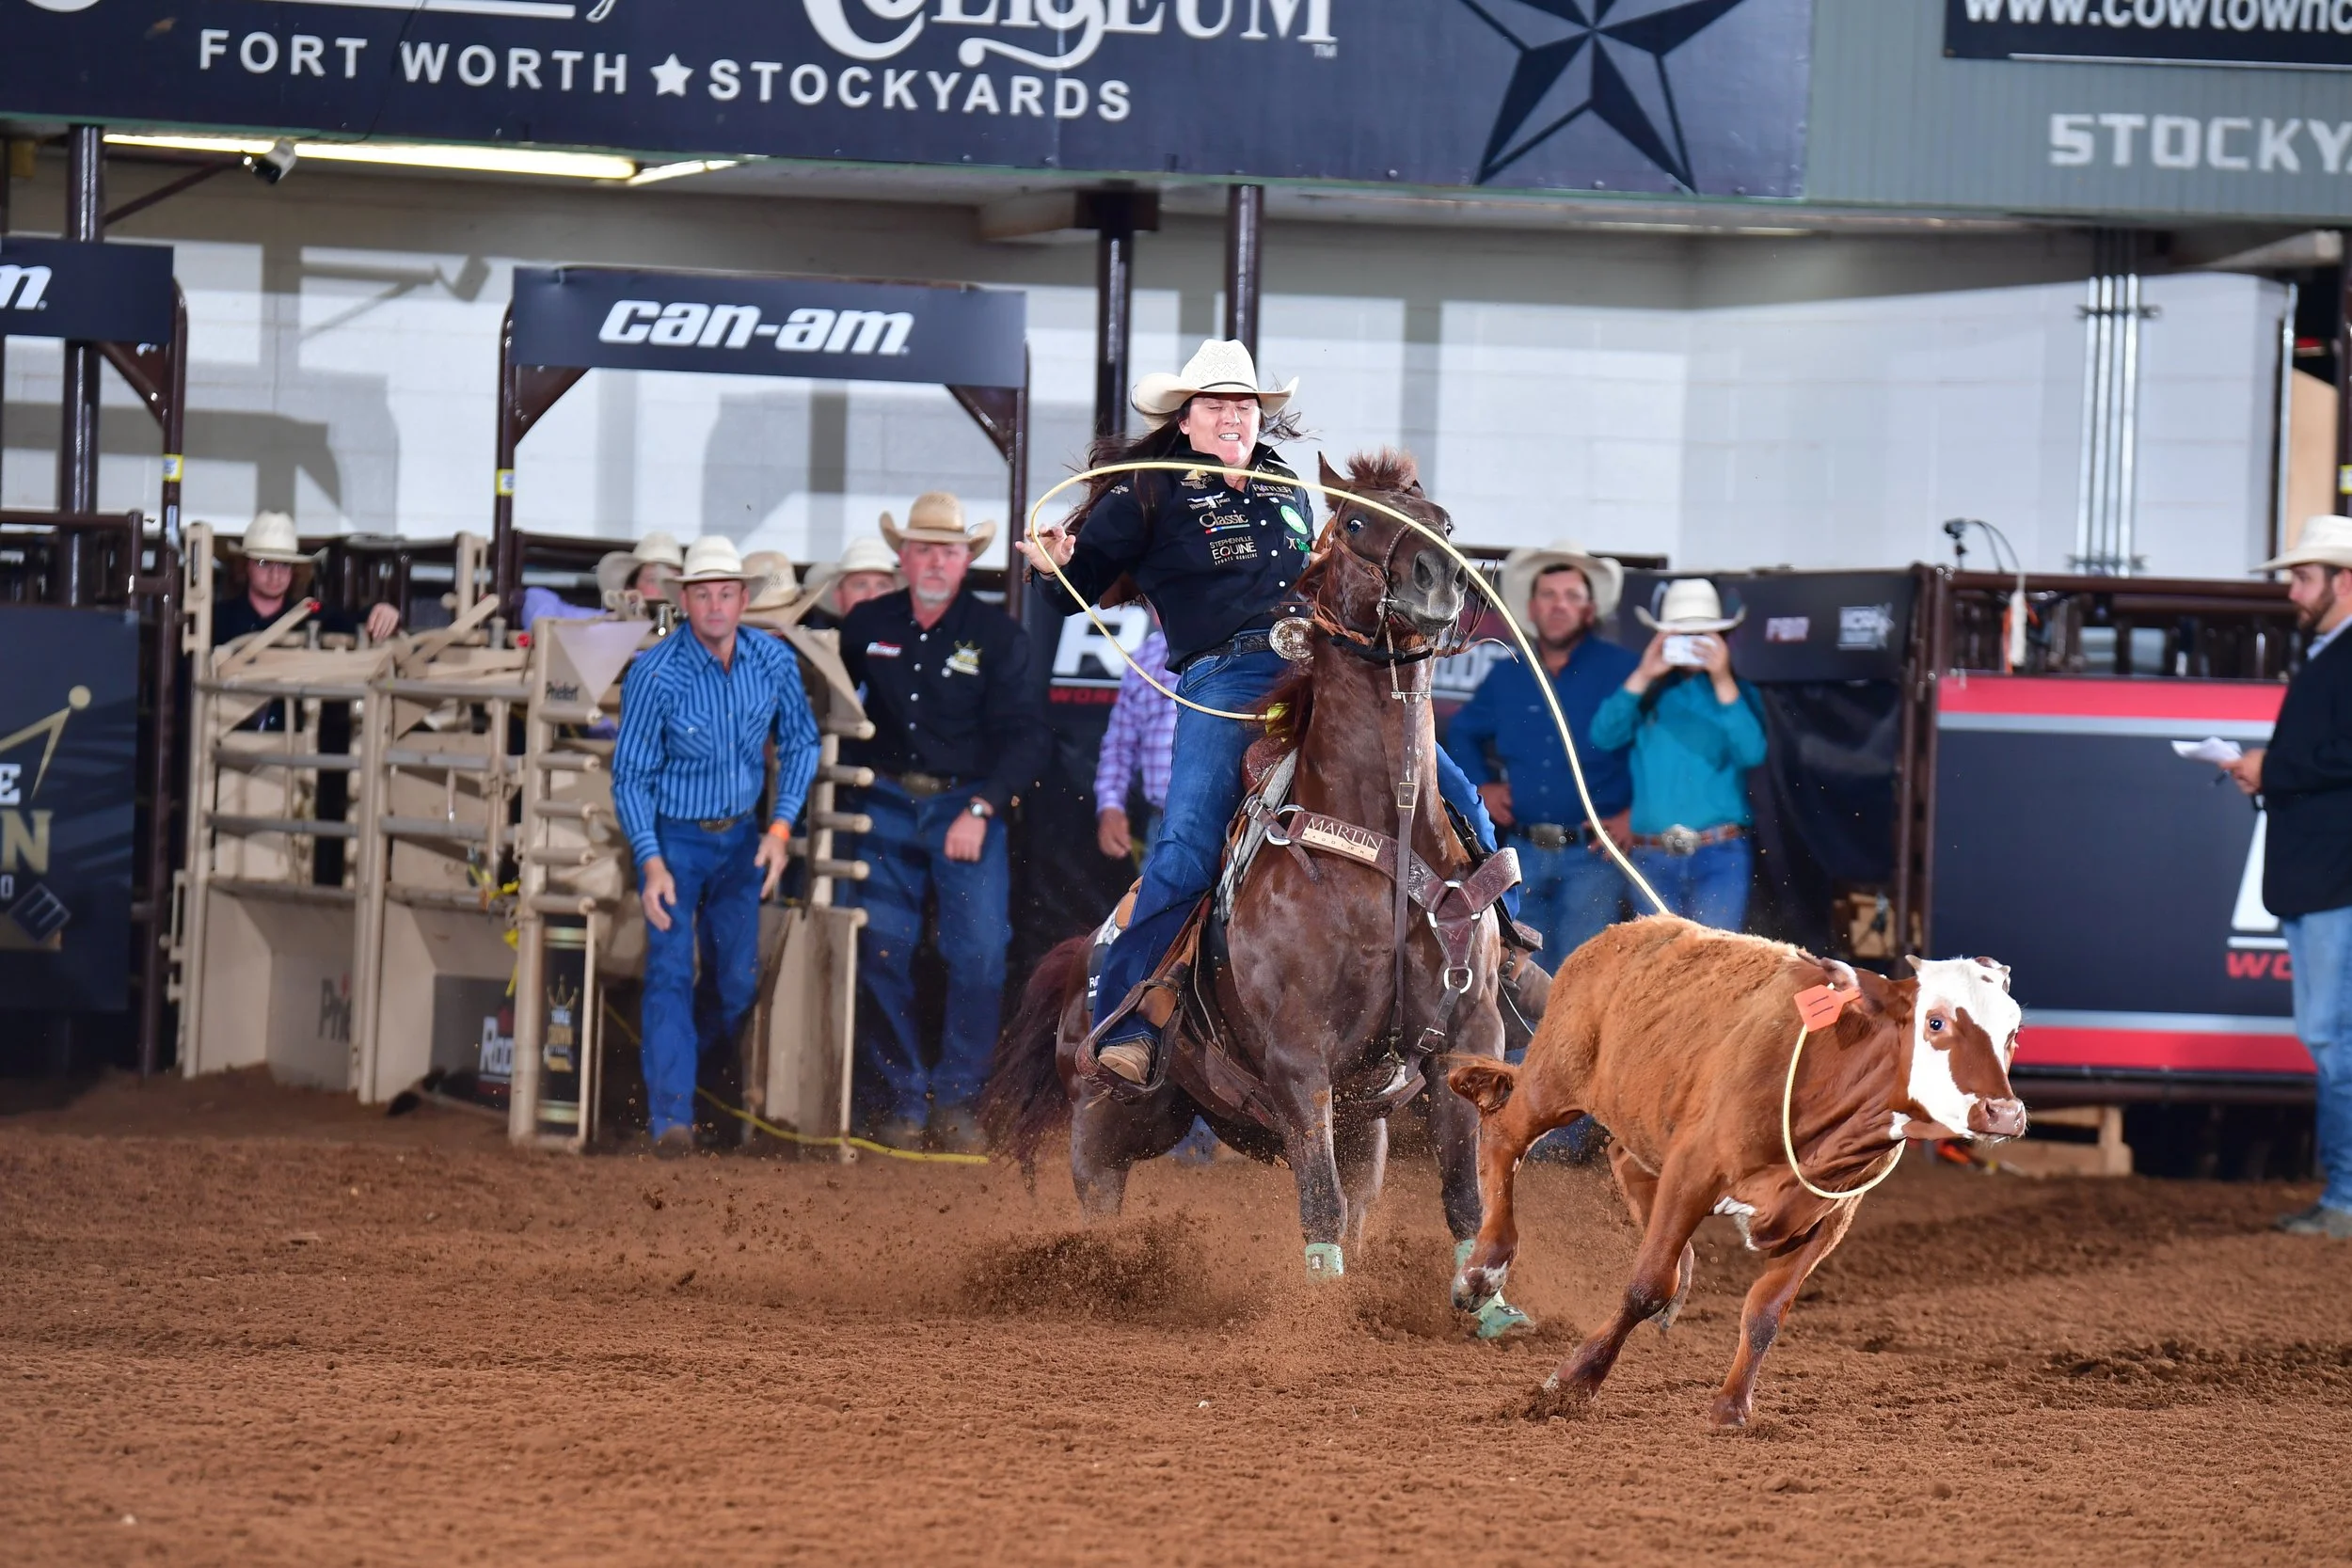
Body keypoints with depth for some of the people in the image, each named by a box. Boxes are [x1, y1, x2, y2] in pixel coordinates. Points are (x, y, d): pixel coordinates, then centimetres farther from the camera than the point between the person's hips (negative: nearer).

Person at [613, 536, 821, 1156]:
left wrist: (781, 826, -4)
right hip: (673, 836, -4)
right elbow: (631, 775, -13)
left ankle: (672, 1056, 33)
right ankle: (670, 1117, -17)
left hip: (741, 837, 4)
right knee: (671, 970, -14)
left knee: (739, 981, 7)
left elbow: (800, 744, 7)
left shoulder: (774, 661, -8)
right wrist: (651, 863, -21)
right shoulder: (655, 674, -19)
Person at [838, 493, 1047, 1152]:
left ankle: (956, 1098, 0)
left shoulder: (997, 635, 0)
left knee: (981, 954, -12)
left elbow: (1024, 738, -4)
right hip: (887, 805, 2)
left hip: (966, 808, -2)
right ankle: (905, 1096, 8)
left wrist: (981, 810, -15)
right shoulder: (866, 626, 7)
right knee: (880, 955, -3)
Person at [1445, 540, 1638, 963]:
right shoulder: (1507, 676, 11)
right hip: (1524, 854, 5)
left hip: (1591, 853, -5)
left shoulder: (1621, 672, -4)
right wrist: (1481, 786, 13)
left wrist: (1637, 815, -11)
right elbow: (1462, 733, 29)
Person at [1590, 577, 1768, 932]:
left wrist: (1723, 681, -12)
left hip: (1720, 857, -2)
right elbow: (1604, 736, -3)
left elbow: (1752, 753, -7)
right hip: (1653, 858, 2)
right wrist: (1643, 677, -10)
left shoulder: (1736, 693, 10)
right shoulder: (1649, 693, 13)